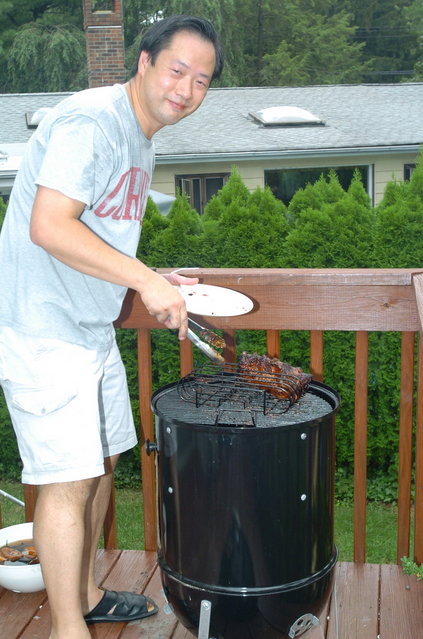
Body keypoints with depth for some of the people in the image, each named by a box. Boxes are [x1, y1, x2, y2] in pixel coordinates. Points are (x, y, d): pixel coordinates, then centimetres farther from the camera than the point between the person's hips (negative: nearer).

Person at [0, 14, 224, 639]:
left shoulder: (140, 139, 14)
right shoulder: (91, 119, -17)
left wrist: (153, 281, 10)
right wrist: (146, 280, -25)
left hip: (92, 327, 10)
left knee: (101, 462, 16)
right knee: (69, 479, -5)